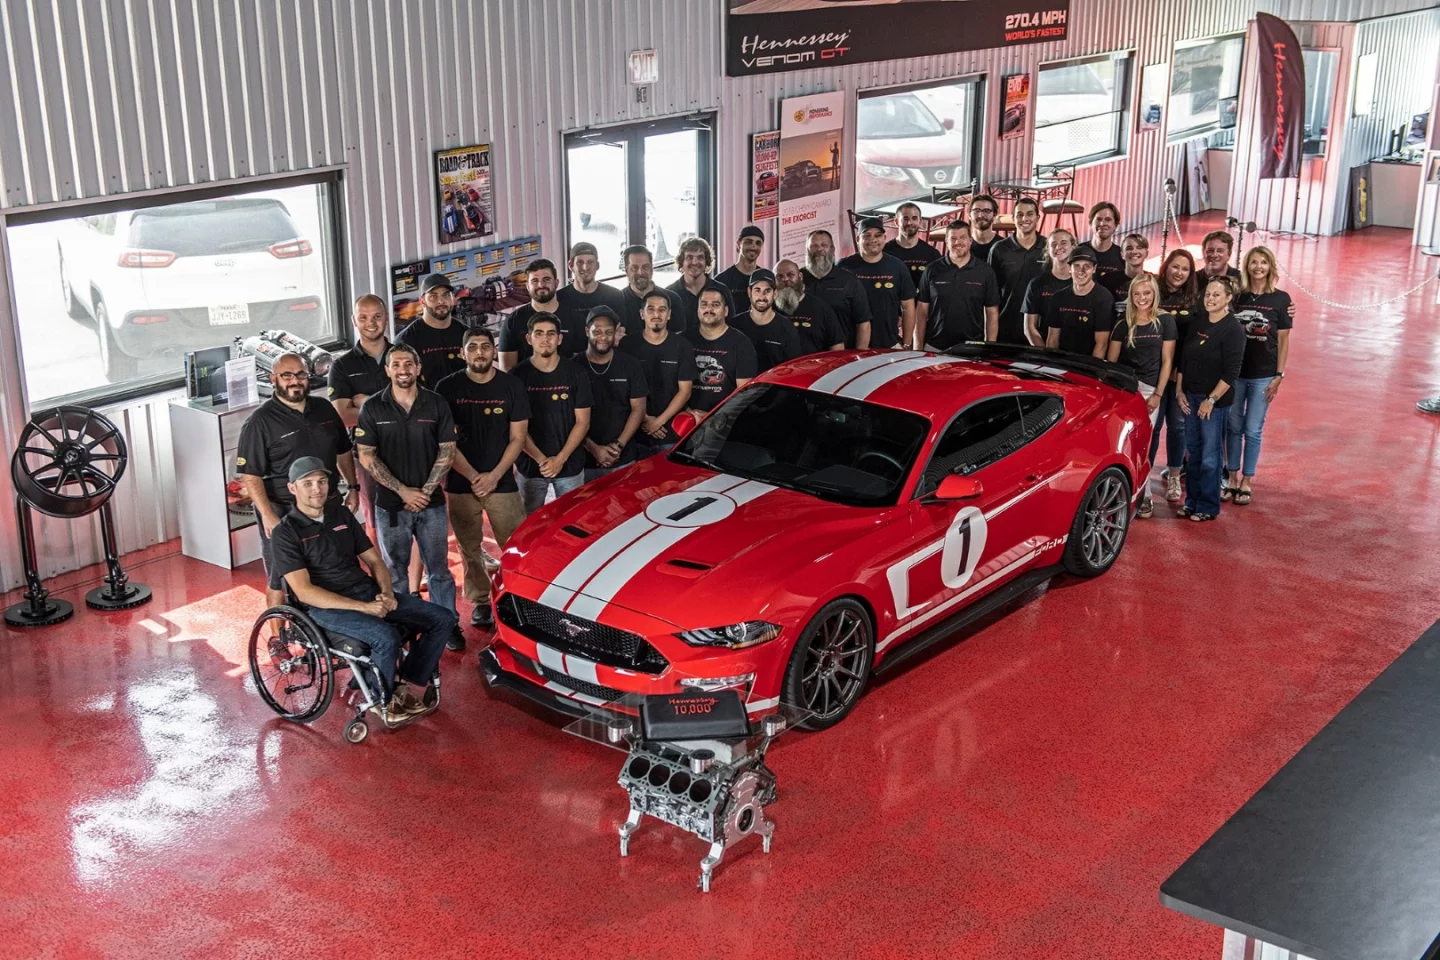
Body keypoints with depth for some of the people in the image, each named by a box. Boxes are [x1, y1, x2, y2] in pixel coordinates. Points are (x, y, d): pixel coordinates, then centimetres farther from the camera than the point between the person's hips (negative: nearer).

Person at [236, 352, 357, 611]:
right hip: (283, 511, -6)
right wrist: (268, 516, -23)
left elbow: (343, 452, 19)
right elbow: (249, 475, -15)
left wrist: (352, 487, 11)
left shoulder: (324, 409, 6)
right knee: (281, 583, 4)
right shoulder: (260, 422, -11)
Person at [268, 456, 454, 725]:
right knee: (386, 637, -33)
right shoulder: (287, 532, -6)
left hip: (368, 591, 7)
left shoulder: (341, 514, 13)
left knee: (443, 619, -6)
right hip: (326, 606, -7)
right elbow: (304, 592, -15)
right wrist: (362, 608, -21)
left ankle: (409, 687, 0)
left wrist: (387, 594, -7)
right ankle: (387, 702, -6)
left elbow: (373, 560, 15)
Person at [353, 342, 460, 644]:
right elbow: (367, 456, -4)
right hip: (390, 506, 0)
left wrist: (426, 491, -8)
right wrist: (403, 491, -10)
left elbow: (447, 452, 1)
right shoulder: (373, 408, -2)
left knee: (439, 570, 8)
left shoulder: (436, 404, 1)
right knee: (395, 572, 9)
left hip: (431, 503, 1)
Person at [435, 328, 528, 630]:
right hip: (461, 484, 1)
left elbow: (517, 438, 1)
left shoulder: (512, 387, 1)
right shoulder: (448, 388, 0)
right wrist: (472, 476, -10)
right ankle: (480, 601, 20)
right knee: (469, 549, 7)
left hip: (502, 482, 0)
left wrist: (494, 476, -9)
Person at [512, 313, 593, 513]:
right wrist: (540, 459, -12)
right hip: (530, 465, 0)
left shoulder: (574, 374, 1)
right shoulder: (518, 376, -1)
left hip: (570, 465, 1)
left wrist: (560, 459, -10)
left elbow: (582, 422, 0)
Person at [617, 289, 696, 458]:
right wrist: (644, 419, -8)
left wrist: (659, 421, -9)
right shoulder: (627, 345, 2)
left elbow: (684, 391, 0)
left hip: (672, 434, 0)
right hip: (635, 433, 0)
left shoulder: (682, 346, 2)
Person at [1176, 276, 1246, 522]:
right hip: (1191, 397, 7)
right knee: (1192, 452, 13)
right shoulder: (1198, 322, 8)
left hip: (1215, 401, -7)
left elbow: (1231, 372, -15)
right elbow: (1184, 358, 14)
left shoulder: (1233, 329, -12)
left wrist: (1212, 399, -17)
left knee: (1210, 456, 0)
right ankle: (1192, 501, 23)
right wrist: (1179, 390, 8)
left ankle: (1209, 507, 10)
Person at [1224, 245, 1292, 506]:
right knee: (1233, 427, 9)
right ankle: (1232, 477, 20)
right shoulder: (1236, 296, 2)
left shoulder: (1280, 299, -2)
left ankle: (1247, 482, 14)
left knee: (1253, 430, 3)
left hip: (1263, 375, -2)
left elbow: (1283, 340, -1)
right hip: (1234, 372, 2)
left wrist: (1279, 375, -5)